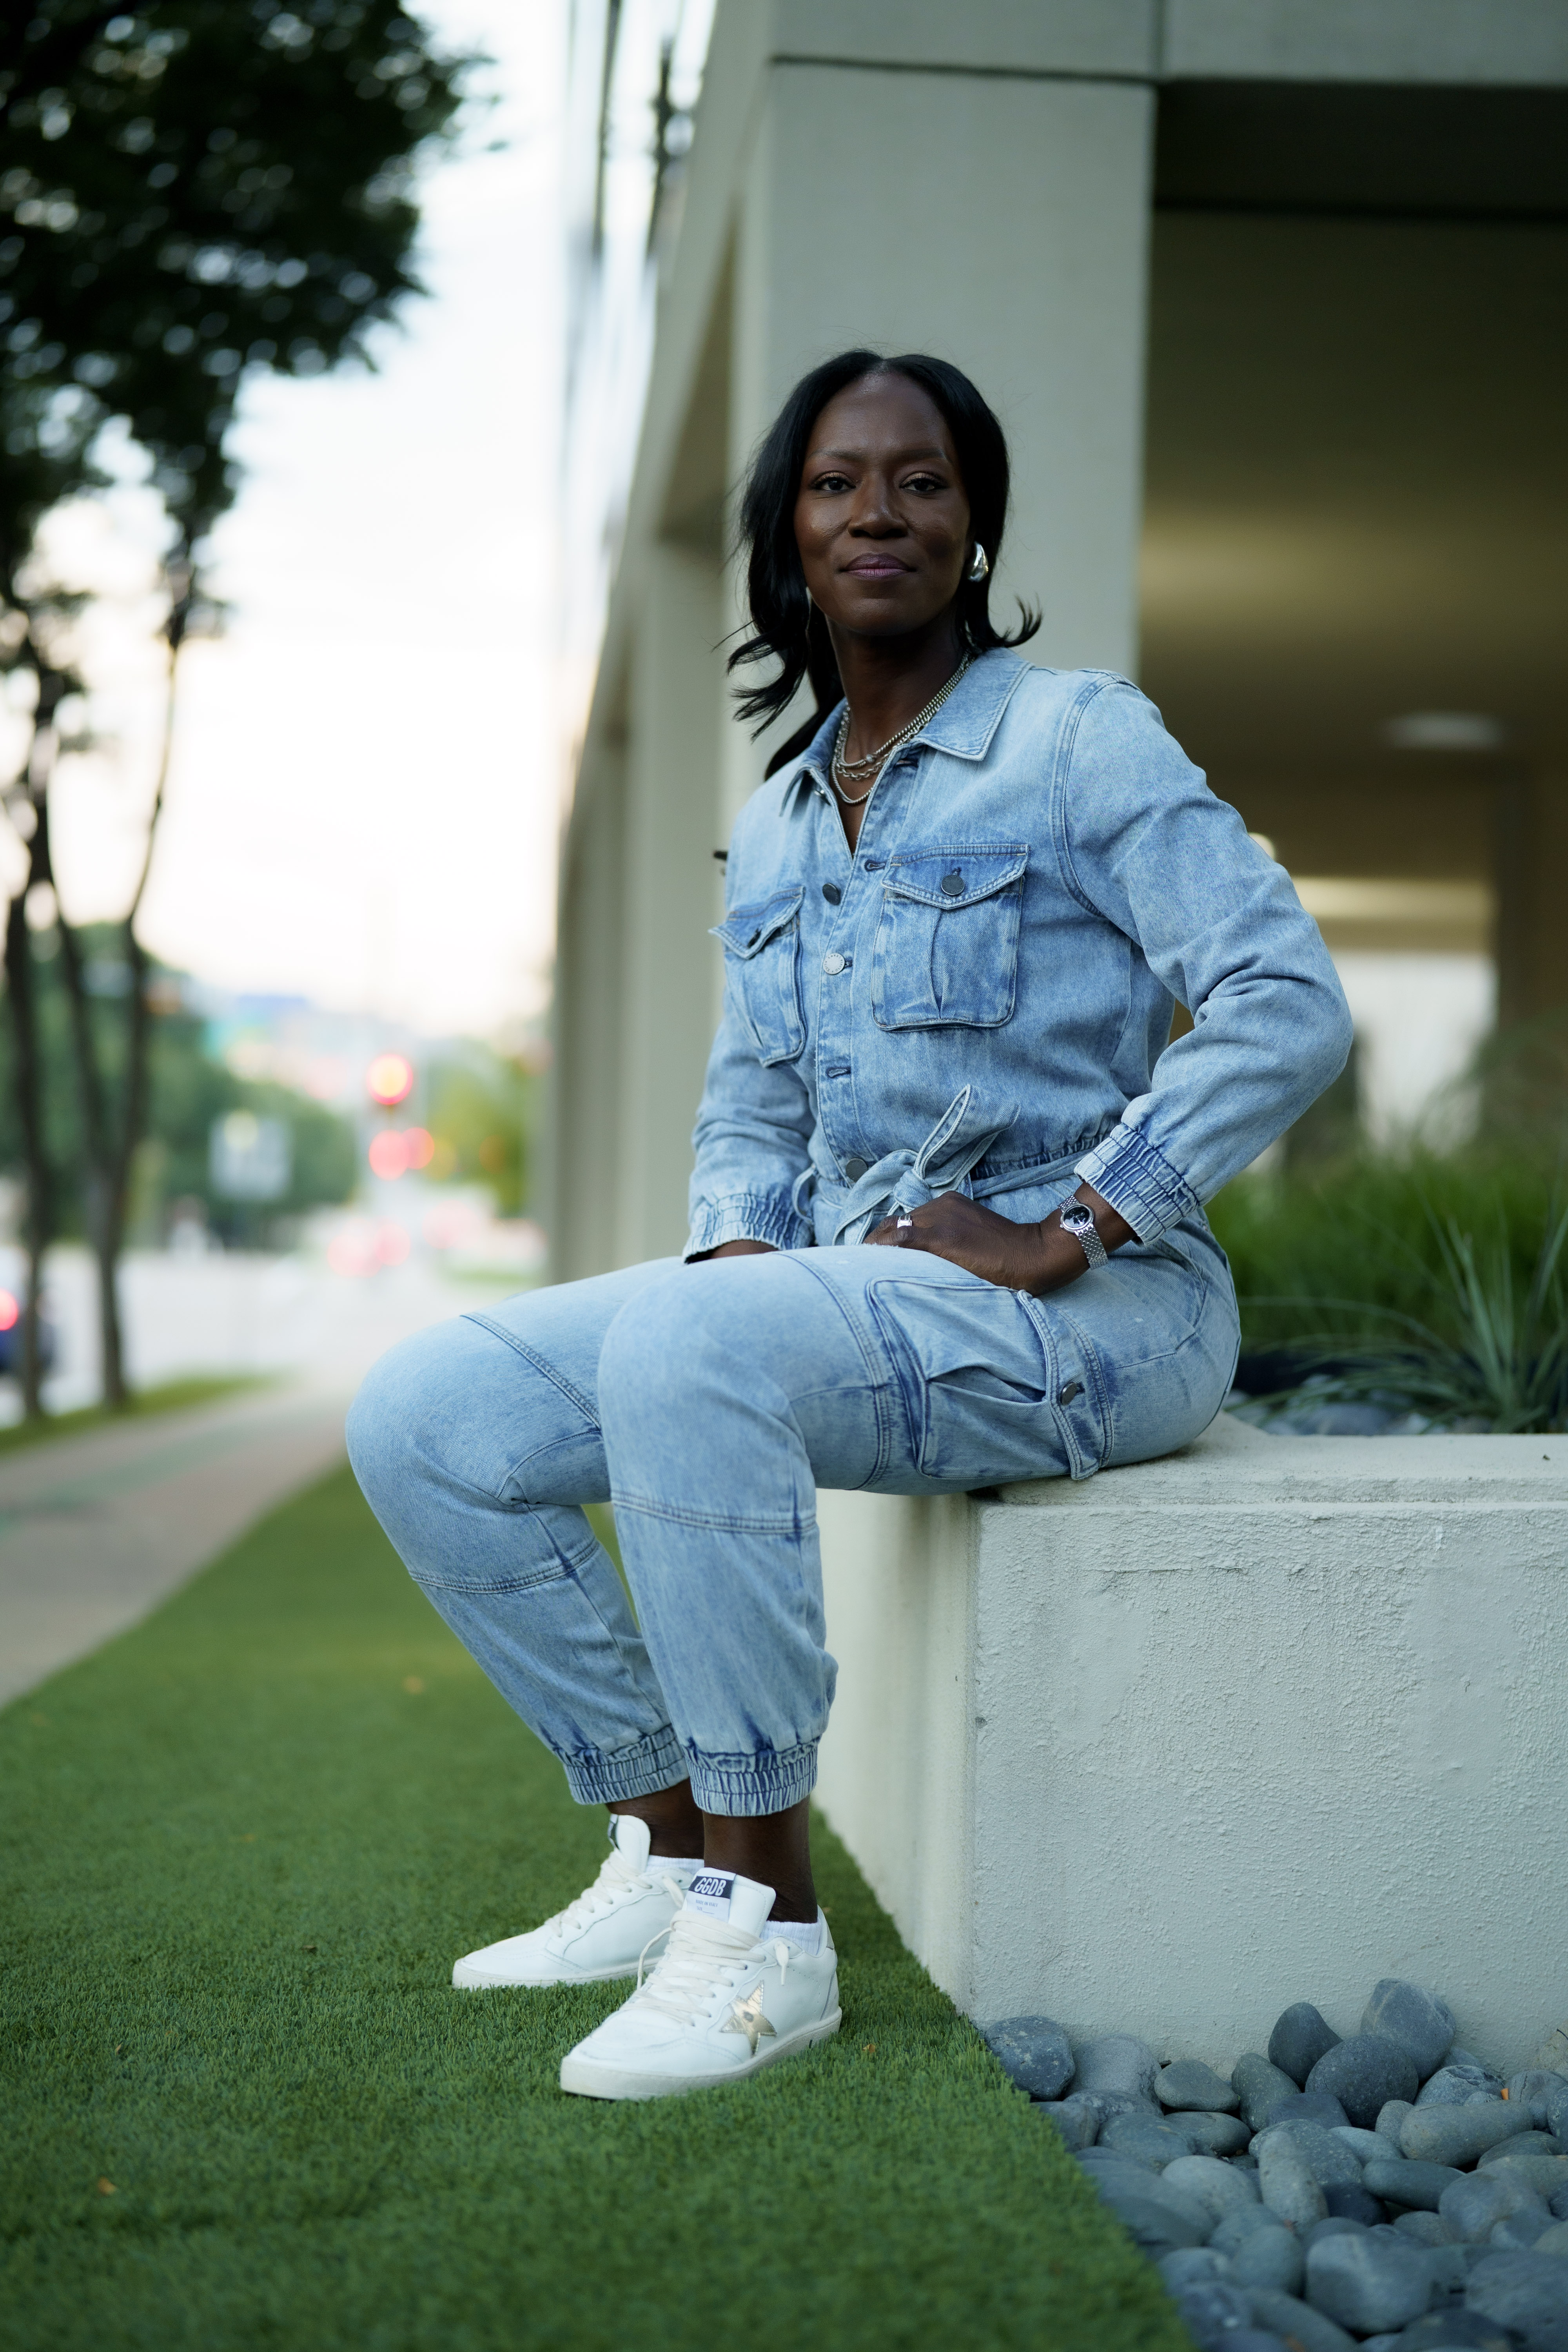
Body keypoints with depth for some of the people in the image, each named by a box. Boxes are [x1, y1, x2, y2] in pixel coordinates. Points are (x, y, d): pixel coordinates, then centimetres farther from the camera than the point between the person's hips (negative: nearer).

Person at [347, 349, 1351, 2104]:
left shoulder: (1077, 736, -5)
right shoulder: (773, 826, 15)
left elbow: (1286, 1006, -14)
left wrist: (1059, 1232, -18)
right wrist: (732, 1242, -1)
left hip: (1090, 1310, -7)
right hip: (847, 1289, 7)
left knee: (681, 1353, -36)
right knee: (425, 1417, -8)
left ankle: (767, 1931, -25)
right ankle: (671, 1854, 0)